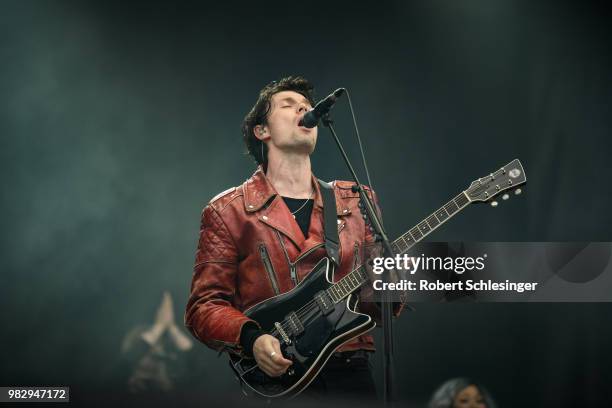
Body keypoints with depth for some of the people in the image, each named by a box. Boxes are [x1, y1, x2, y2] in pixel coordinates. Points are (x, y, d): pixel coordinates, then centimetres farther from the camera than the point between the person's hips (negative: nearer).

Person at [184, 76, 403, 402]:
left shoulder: (358, 201, 15)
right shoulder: (228, 211, 4)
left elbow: (379, 306, 17)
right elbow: (203, 306, 0)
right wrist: (252, 338, -18)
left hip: (352, 372, 4)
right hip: (277, 378, -3)